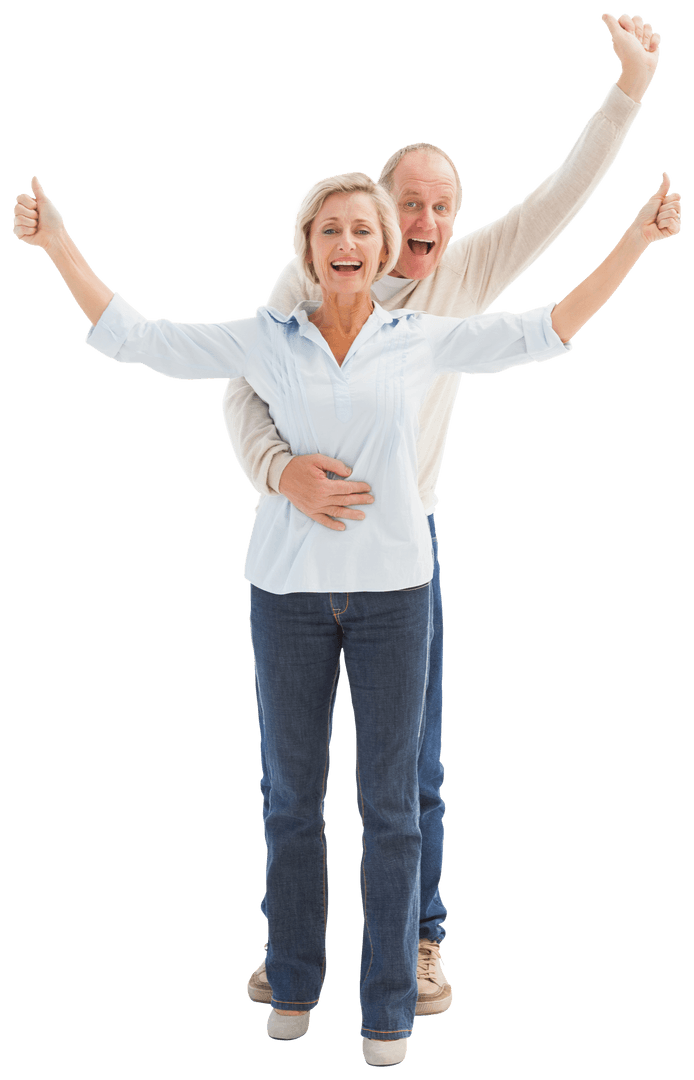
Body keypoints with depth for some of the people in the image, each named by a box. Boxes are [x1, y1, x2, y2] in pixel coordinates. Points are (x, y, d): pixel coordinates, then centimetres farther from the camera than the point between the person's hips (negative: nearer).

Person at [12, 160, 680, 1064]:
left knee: (392, 802, 2)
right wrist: (59, 243, -5)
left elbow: (544, 332, 3)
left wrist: (640, 236, -2)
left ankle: (389, 1003, 14)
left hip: (392, 587, 0)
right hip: (288, 586, 1)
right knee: (292, 794, 9)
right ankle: (294, 981, 26)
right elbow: (132, 338, 3)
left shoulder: (421, 340, 2)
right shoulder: (265, 341, 2)